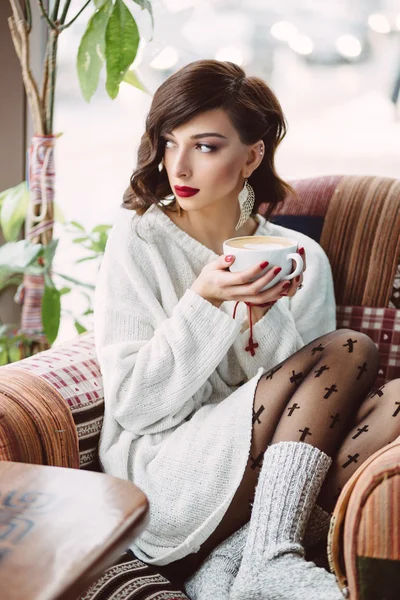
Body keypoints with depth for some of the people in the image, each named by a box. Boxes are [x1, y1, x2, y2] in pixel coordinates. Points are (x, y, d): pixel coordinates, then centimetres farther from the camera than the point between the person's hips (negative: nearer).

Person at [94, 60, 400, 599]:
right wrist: (205, 303, -19)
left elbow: (315, 397, 3)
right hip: (162, 472, -4)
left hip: (264, 483, 4)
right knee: (351, 351, -17)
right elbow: (132, 405, -6)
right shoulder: (139, 242, -1)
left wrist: (265, 317, -14)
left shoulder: (302, 258, 7)